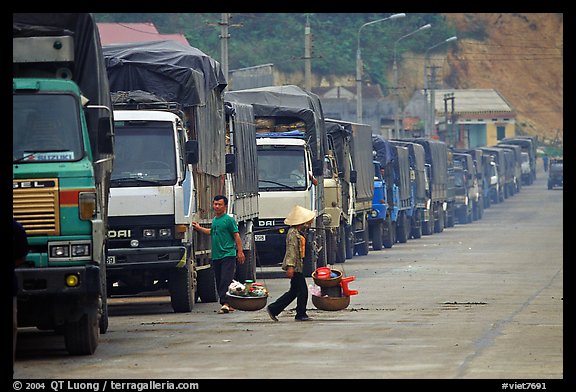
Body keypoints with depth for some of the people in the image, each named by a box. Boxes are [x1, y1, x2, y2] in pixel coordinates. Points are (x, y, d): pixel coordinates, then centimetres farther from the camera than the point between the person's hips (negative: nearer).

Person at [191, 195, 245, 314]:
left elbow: (236, 236, -7)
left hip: (228, 255, -8)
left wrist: (240, 252, -12)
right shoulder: (214, 220, 17)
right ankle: (228, 304, 11)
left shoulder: (229, 220, -5)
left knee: (226, 280, -15)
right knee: (219, 281, 6)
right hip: (216, 257, 8)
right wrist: (199, 228, 35)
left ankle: (225, 303, -22)